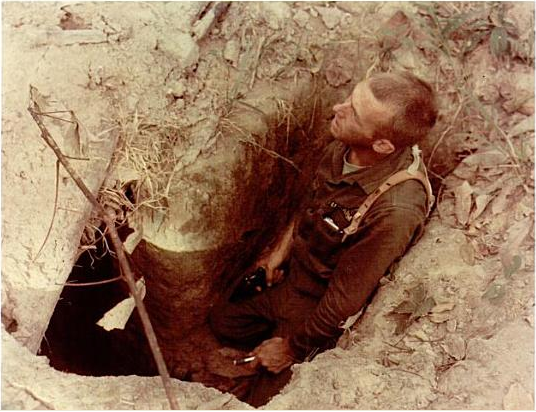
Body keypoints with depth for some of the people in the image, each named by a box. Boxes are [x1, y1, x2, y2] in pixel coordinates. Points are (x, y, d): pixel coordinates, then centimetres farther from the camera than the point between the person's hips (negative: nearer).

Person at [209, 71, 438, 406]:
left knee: (265, 402, 0)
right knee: (222, 321, 20)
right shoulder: (345, 147, -18)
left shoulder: (395, 211, -39)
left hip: (317, 308, -7)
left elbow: (345, 300, -27)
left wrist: (293, 347, -14)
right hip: (291, 273, 7)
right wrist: (281, 249, 5)